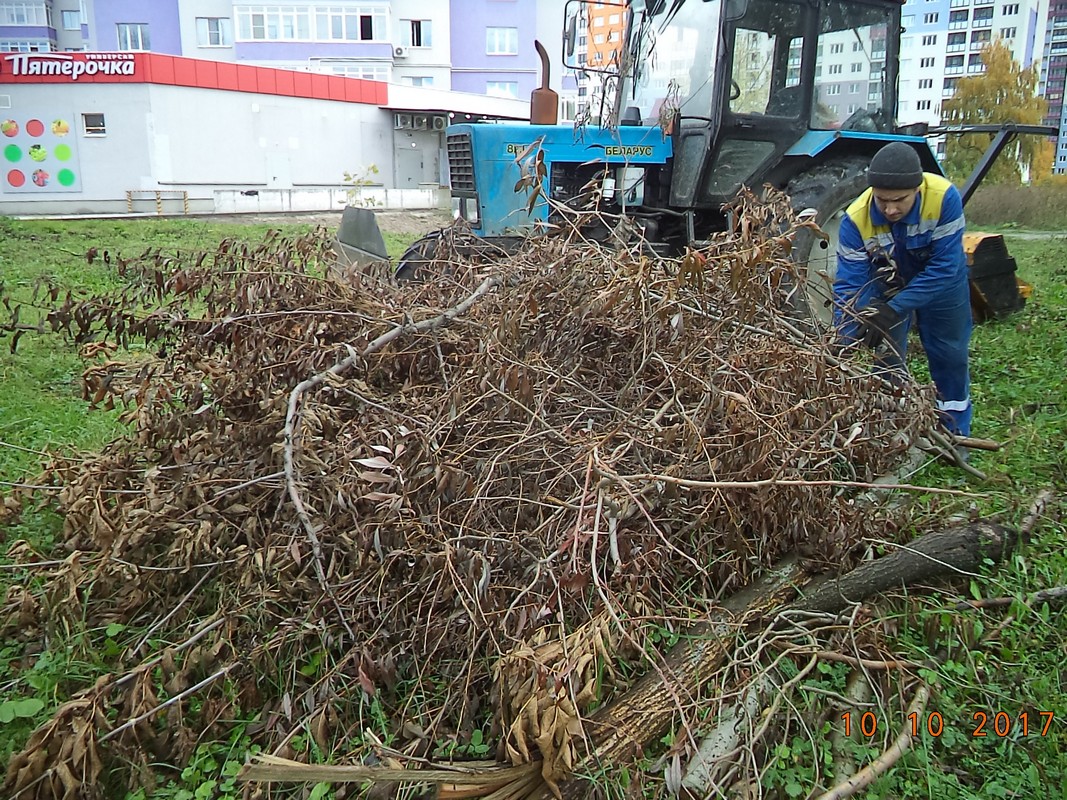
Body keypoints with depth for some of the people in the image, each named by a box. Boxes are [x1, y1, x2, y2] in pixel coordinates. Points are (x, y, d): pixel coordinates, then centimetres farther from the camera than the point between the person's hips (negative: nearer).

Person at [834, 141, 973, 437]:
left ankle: (955, 436, 26)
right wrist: (845, 344, -40)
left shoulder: (944, 197, -36)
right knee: (888, 359, 0)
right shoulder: (856, 219, -33)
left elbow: (944, 266, -34)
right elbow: (849, 284, -30)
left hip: (942, 284, 0)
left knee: (950, 358, 10)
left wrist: (896, 308, -42)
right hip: (889, 285, 0)